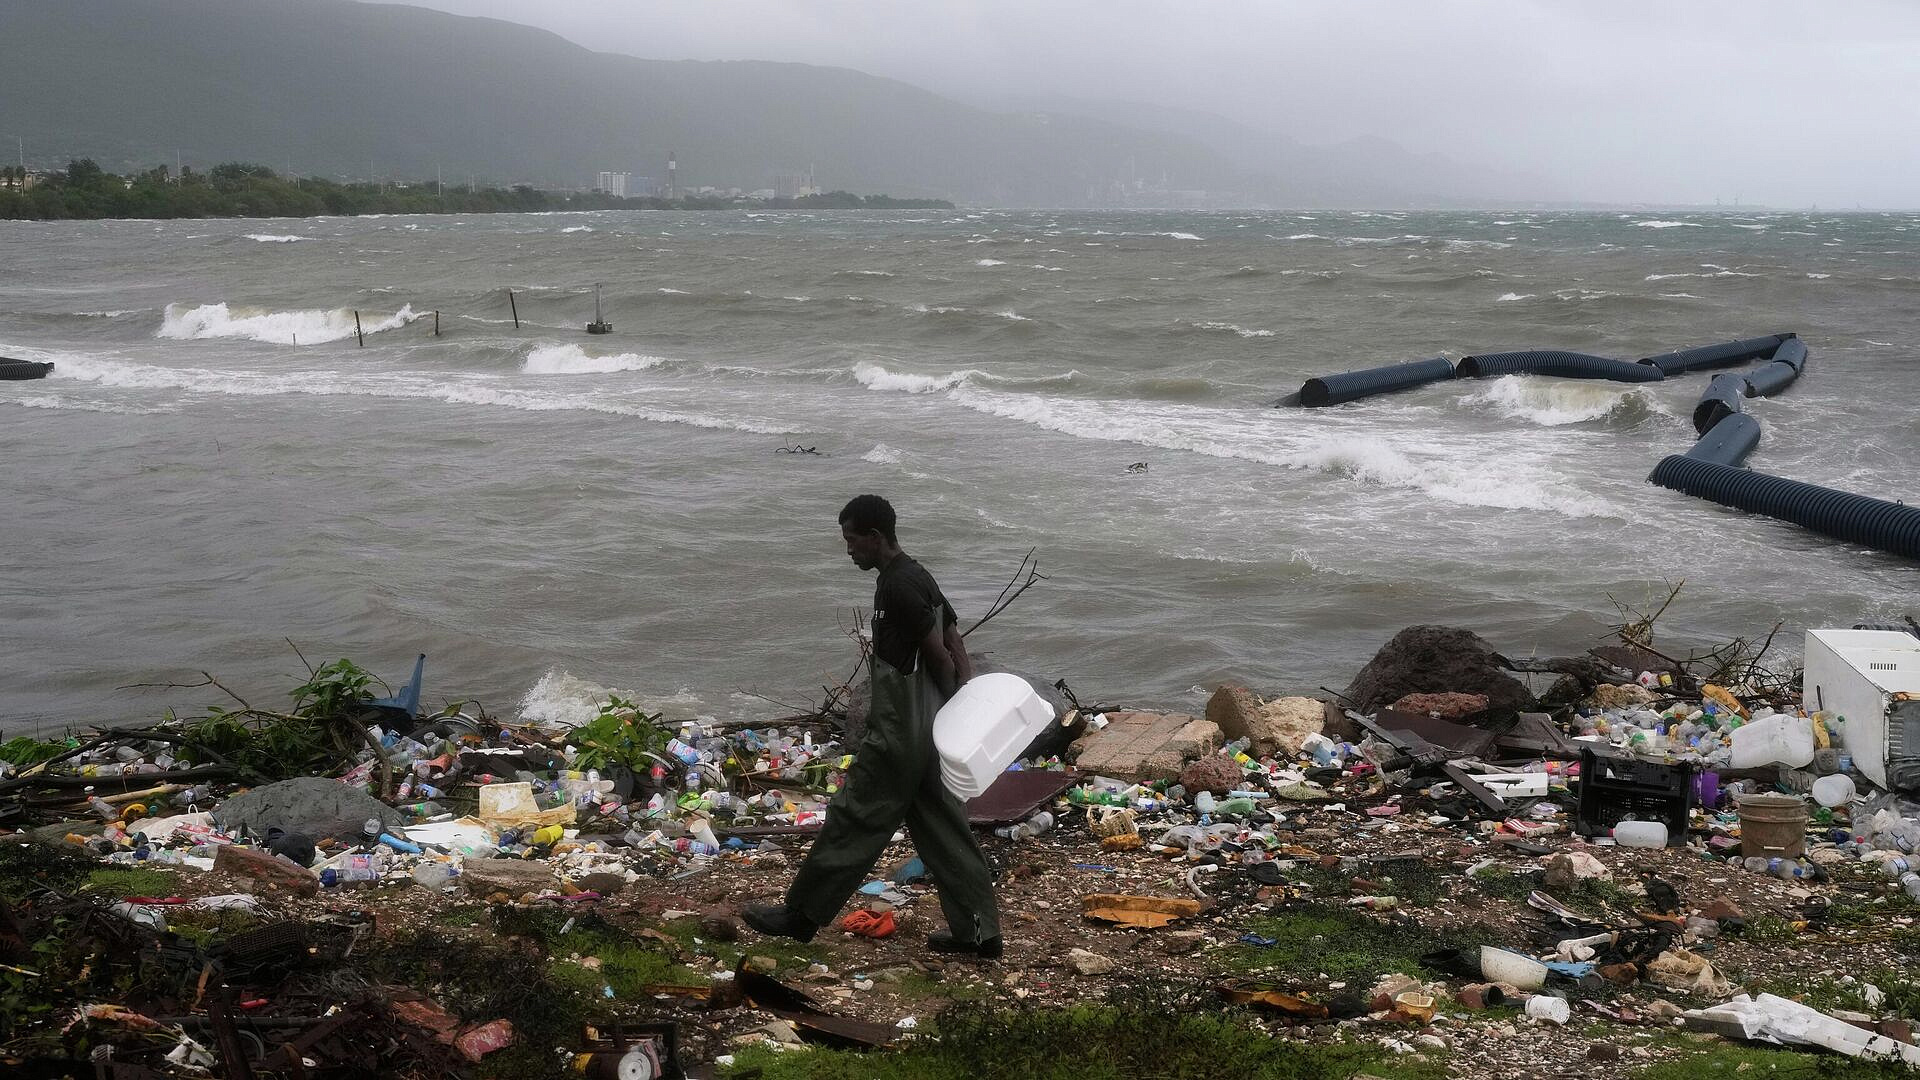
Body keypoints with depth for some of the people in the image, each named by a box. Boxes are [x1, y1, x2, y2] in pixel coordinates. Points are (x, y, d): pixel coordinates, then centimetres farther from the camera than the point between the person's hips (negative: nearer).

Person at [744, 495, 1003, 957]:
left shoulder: (897, 587, -19)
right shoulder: (918, 577, 12)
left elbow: (940, 656, -20)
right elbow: (954, 643, 12)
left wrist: (954, 705, -5)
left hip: (899, 733, -10)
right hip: (927, 731, 10)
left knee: (854, 819, 1)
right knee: (943, 830, 11)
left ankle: (801, 915, 12)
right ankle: (977, 931, 13)